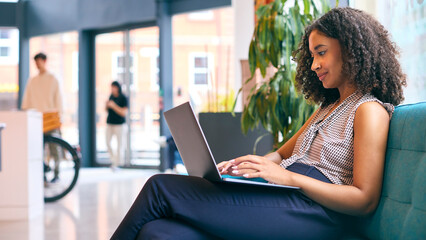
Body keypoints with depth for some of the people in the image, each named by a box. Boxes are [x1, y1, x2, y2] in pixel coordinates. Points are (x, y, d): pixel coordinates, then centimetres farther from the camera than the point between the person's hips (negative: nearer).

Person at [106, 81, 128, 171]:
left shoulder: (123, 98, -8)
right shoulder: (111, 96, 9)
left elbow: (124, 113, -14)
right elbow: (107, 110, 18)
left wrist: (113, 106, -19)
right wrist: (107, 105, -5)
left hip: (119, 124, -6)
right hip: (110, 123, 6)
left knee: (119, 143, -2)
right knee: (108, 143, 2)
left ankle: (117, 163, 4)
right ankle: (113, 159, 18)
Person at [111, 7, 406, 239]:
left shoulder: (369, 111, -1)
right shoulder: (328, 107, 27)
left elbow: (365, 200, -10)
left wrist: (288, 177, -15)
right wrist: (242, 166, 4)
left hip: (309, 215, -8)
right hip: (277, 197, 8)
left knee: (161, 188, -15)